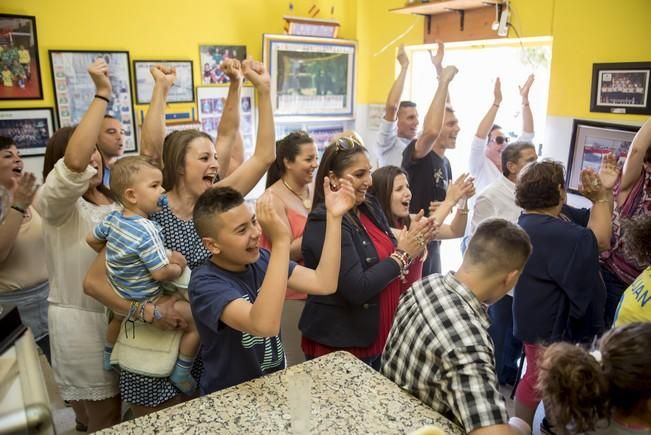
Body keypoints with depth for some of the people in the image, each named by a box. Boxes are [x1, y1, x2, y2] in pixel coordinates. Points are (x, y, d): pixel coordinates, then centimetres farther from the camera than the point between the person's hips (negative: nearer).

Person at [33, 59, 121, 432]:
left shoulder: (116, 202, 9)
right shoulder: (56, 203, -13)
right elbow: (73, 163, -32)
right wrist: (102, 95, -32)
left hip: (120, 317, 6)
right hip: (80, 322, -6)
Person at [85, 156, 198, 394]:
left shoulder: (112, 218, -5)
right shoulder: (146, 231, -30)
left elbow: (92, 239, 13)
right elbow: (161, 273, -29)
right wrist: (177, 269, -10)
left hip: (119, 298, 9)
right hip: (145, 302, -9)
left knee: (119, 315, 43)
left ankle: (109, 356, 62)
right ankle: (181, 373, 3)